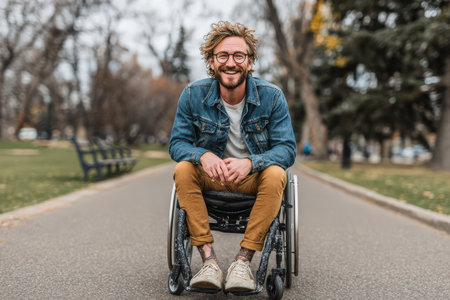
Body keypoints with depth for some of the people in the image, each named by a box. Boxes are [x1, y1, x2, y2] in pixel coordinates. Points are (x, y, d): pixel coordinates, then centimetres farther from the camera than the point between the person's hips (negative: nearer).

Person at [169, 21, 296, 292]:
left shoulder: (272, 96, -10)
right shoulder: (193, 95, -7)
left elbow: (287, 148, -13)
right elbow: (178, 143, -5)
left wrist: (249, 163, -33)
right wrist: (203, 155, -29)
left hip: (254, 178, -1)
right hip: (210, 177, 1)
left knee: (276, 174, -32)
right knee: (183, 169, -28)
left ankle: (244, 260, -26)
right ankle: (209, 260, -27)